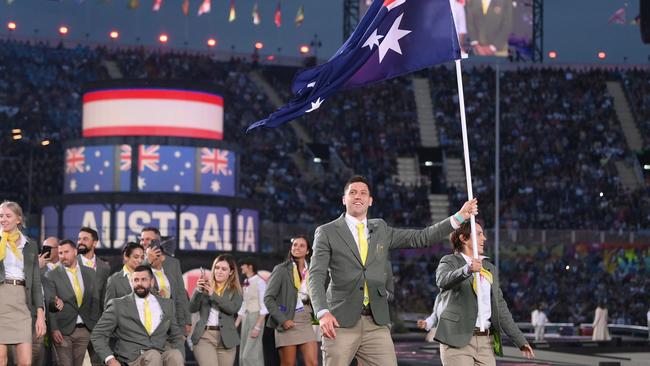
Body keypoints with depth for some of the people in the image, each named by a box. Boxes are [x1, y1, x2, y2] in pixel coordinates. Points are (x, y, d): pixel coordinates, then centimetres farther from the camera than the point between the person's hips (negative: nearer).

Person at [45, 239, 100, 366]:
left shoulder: (90, 273, 10)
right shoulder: (52, 275, 0)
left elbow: (95, 301, 13)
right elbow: (50, 303, -4)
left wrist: (95, 326, 6)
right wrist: (54, 329, -12)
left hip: (85, 329, 3)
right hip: (63, 330, -3)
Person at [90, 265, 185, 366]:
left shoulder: (166, 304, 17)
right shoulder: (118, 305, 7)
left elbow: (176, 337, 23)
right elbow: (97, 335, 5)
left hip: (163, 357, 3)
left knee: (175, 354, -33)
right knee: (153, 355, -37)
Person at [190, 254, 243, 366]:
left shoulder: (235, 290, 8)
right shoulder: (206, 286, 9)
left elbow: (233, 308, -10)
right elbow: (192, 309, 2)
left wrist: (213, 294, -18)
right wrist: (198, 290, -14)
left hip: (226, 338, 1)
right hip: (204, 336, -1)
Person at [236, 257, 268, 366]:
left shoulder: (259, 282, -11)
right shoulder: (246, 283, 12)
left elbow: (264, 307, -15)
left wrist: (257, 327, -19)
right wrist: (236, 324, 15)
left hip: (256, 318, -8)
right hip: (246, 318, 8)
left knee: (250, 355, -14)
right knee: (243, 356, 7)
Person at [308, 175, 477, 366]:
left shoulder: (381, 230, 16)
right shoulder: (327, 232, 3)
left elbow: (420, 238, 14)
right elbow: (316, 277, -5)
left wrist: (459, 217, 7)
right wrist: (323, 313, -21)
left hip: (376, 323, 3)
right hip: (340, 322, -3)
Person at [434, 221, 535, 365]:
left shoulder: (490, 268, 19)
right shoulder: (450, 261, 2)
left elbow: (500, 307, 20)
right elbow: (442, 281, -22)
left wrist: (520, 341, 15)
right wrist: (467, 270, -42)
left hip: (485, 342, 6)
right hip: (458, 340, -5)